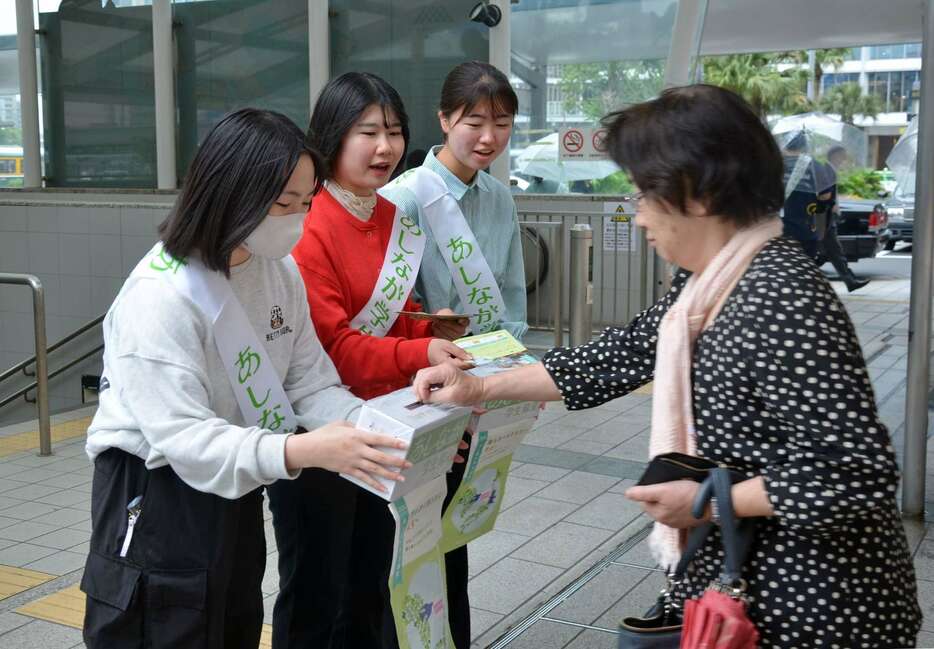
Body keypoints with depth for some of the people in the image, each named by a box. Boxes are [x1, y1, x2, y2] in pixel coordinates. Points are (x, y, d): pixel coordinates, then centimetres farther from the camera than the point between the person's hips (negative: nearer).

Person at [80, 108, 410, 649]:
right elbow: (183, 439, -33)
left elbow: (310, 385, -4)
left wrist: (377, 424, -23)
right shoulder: (159, 297, -26)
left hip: (235, 494, 8)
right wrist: (300, 450, -46)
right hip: (153, 502, -7)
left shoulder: (281, 271, -3)